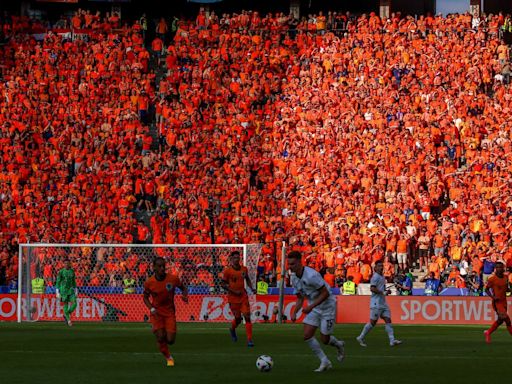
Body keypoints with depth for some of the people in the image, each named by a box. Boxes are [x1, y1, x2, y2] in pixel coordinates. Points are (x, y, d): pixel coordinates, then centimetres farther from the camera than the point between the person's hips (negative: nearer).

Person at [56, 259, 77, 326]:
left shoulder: (72, 271, 7)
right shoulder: (61, 272, -6)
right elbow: (58, 282, -5)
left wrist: (75, 290, 14)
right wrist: (57, 292, -10)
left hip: (71, 289, 4)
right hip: (63, 290, -4)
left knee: (74, 304, -8)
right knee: (66, 304, 0)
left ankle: (66, 314, 16)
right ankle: (68, 320, 13)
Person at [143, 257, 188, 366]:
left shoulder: (173, 278, -11)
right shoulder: (149, 282, -11)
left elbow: (183, 288, 7)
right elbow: (145, 297, 4)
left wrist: (185, 296, -16)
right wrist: (151, 308, -13)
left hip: (170, 312, 0)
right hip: (156, 312, 0)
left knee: (170, 340, -8)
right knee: (160, 337, -14)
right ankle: (168, 357, 13)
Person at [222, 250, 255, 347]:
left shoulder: (244, 269, 4)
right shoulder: (227, 271, -8)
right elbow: (223, 284, -6)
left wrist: (251, 288, 3)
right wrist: (234, 291, -15)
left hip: (243, 296, 3)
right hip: (233, 298, -3)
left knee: (247, 317, -9)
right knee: (238, 319, 2)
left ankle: (249, 340, -8)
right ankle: (232, 329, 39)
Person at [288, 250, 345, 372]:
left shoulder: (311, 275, -28)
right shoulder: (294, 278, -2)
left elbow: (325, 293, -24)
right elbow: (300, 298, 9)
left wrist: (311, 307, -29)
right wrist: (294, 312, -7)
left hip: (327, 306, -7)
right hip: (314, 308, 7)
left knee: (324, 340, -1)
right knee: (307, 335, -8)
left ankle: (339, 345, 34)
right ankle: (325, 362, 5)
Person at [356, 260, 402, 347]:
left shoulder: (382, 277, 18)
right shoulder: (375, 277, -11)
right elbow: (372, 288, -22)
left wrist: (386, 291, 10)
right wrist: (383, 292, -20)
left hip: (383, 302, 9)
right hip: (376, 303, -9)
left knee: (388, 320, 0)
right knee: (373, 322, -4)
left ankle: (392, 340, -5)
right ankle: (361, 338, 10)